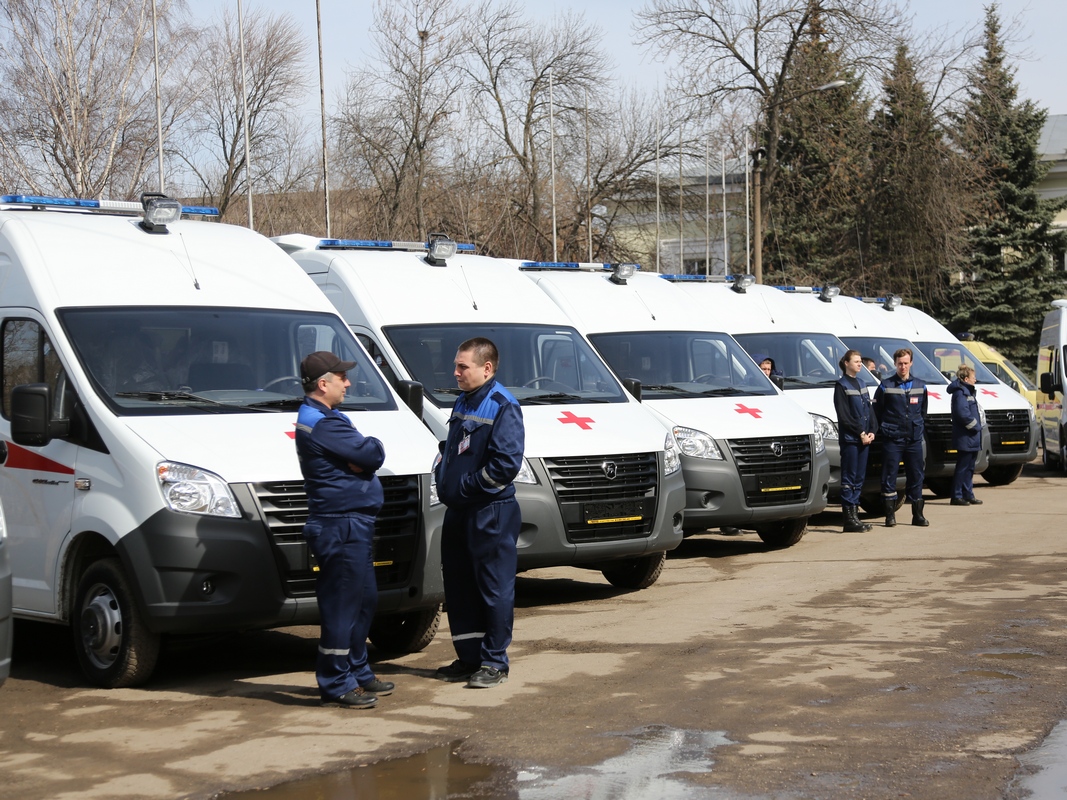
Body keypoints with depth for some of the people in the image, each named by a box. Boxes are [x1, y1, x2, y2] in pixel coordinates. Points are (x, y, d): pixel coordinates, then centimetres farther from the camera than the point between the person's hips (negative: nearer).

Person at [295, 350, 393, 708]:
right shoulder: (324, 424, -19)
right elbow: (374, 454, -20)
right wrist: (368, 447, -1)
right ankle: (336, 684, 2)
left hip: (354, 522, 11)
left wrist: (360, 459, -10)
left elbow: (368, 455, 9)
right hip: (342, 525, -11)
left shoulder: (318, 418, 16)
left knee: (364, 601, 18)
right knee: (342, 604, -5)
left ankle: (357, 672, 28)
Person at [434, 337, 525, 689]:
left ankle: (494, 661, 7)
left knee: (494, 589, 0)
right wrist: (442, 476, 5)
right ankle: (469, 658, 23)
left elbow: (507, 463, -22)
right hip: (458, 513, 9)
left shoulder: (502, 407, -14)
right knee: (459, 587, 13)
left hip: (492, 513, -9)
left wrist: (465, 486, -16)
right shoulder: (462, 403, 14)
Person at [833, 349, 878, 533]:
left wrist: (872, 431, 1)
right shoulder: (841, 385, -5)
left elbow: (870, 410, 16)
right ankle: (850, 519, -6)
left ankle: (855, 515, 12)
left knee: (859, 478, 8)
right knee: (849, 479, -6)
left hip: (865, 438, 7)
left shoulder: (860, 384, 18)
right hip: (849, 438, -7)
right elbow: (844, 415, -11)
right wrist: (860, 433, -13)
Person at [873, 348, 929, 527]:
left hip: (914, 439, 3)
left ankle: (917, 514, 12)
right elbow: (876, 412, 3)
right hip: (892, 439, -3)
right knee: (889, 477, -2)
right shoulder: (885, 386, -1)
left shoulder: (920, 386, 10)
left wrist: (920, 428, 12)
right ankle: (890, 515, 4)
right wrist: (882, 430, -1)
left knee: (916, 477, 6)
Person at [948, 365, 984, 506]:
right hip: (965, 438, -10)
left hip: (972, 439, 10)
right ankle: (956, 496, -2)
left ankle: (968, 495, 21)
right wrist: (975, 426, -17)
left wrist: (977, 424, 9)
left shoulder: (969, 391, 19)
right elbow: (963, 413, -25)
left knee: (969, 468, 14)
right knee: (963, 467, -6)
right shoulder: (960, 393, -14)